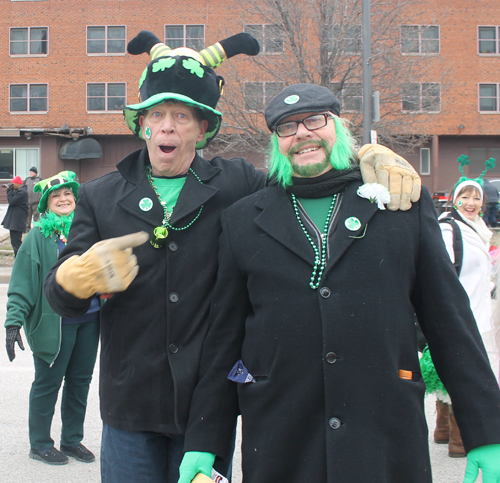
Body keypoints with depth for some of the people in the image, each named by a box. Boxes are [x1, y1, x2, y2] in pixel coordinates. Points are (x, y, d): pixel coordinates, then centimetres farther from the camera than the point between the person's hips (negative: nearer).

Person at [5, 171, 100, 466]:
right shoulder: (38, 237, -6)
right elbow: (21, 283, -9)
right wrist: (14, 322, -17)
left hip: (89, 320, 5)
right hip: (54, 322, -5)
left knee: (80, 380, 13)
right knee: (48, 383, 5)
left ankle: (73, 440, 28)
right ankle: (40, 444, 21)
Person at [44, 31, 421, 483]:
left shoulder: (236, 184, 1)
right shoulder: (100, 198, 3)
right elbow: (58, 296, -1)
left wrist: (372, 158, -11)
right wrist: (83, 272, -26)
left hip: (209, 409, 0)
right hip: (131, 409, 1)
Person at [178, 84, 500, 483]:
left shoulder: (405, 204, 5)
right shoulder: (243, 219, 7)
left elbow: (450, 319, 4)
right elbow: (224, 336, 8)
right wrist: (203, 441, 5)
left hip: (388, 441, 0)